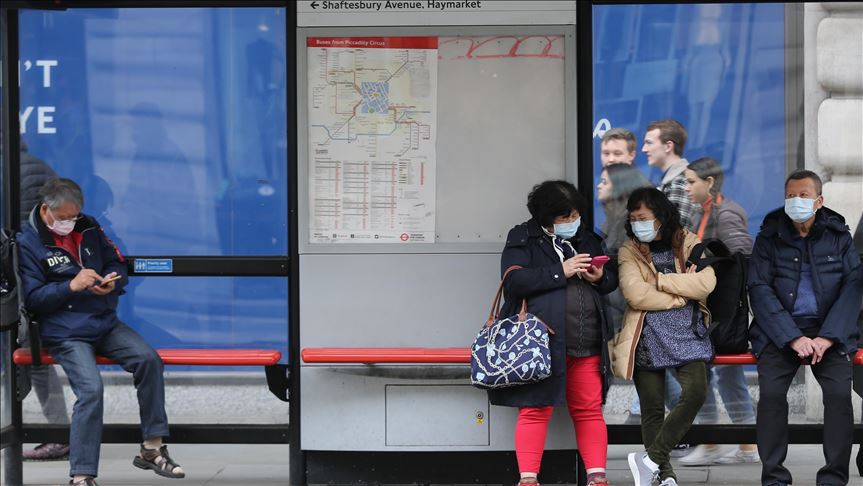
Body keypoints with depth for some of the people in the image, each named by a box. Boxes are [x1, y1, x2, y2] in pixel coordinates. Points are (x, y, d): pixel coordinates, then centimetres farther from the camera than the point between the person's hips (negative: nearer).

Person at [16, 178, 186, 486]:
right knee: (91, 389, -27)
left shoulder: (88, 229, 11)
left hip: (105, 324, 6)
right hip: (66, 333, -5)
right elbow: (33, 299, -8)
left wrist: (112, 283, -7)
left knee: (148, 359, -17)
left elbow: (118, 265, 17)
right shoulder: (28, 243, -4)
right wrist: (72, 286, -21)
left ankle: (152, 449, -6)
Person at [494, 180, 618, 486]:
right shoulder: (523, 239, 0)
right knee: (536, 410, -4)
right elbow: (514, 280, -14)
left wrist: (600, 277, -1)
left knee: (589, 410, 5)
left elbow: (612, 278, 23)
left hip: (586, 344, 5)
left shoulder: (587, 239, 18)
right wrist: (561, 272, -16)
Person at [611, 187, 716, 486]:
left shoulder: (689, 244, 5)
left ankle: (651, 459, -8)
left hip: (687, 334, 0)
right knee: (653, 408, 2)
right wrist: (685, 292, -9)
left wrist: (660, 279, -10)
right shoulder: (629, 251, 3)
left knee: (695, 392, -20)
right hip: (648, 337, 0)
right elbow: (636, 294, -13)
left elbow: (706, 282, -11)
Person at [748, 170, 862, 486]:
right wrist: (793, 338, -16)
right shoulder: (769, 237, 4)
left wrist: (827, 337, -15)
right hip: (780, 330, 0)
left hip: (830, 331, 0)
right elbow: (760, 290, -4)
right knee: (771, 393, -23)